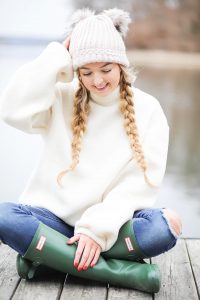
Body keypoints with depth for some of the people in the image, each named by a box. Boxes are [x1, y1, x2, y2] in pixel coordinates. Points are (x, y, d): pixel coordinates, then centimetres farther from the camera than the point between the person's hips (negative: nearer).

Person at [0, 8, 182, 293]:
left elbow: (140, 181, -8)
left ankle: (46, 256, -22)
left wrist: (100, 228, -19)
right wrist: (57, 57, -10)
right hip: (55, 216, 1)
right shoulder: (62, 98, 2)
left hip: (111, 225, -1)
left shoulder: (147, 109, -1)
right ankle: (125, 270, -27)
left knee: (165, 226, -30)